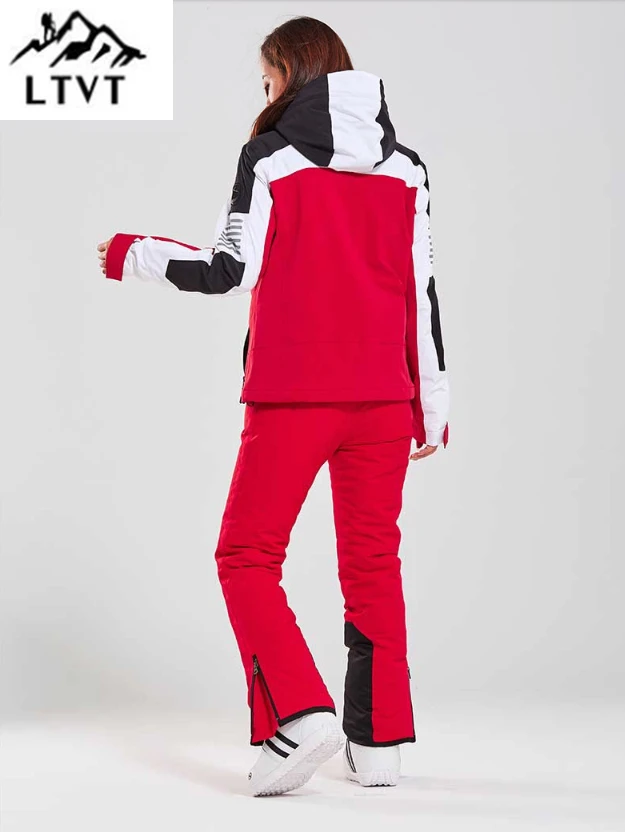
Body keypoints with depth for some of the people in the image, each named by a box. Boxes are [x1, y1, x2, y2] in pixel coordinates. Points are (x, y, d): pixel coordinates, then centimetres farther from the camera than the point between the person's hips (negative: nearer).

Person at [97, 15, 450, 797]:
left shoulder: (270, 155, -4)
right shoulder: (404, 165, 9)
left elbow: (230, 270, -8)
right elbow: (423, 291, 8)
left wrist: (133, 255, 7)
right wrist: (432, 399, 12)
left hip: (292, 396, -4)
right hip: (383, 395, 4)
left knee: (247, 555, 5)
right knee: (373, 562, 11)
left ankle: (298, 717, -11)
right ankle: (379, 741, 13)